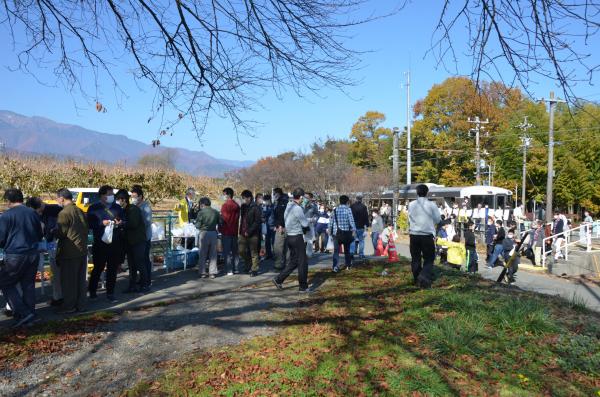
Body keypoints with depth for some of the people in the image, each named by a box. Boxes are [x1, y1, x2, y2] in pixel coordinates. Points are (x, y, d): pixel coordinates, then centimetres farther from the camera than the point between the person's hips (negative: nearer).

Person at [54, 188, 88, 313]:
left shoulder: (64, 213, -14)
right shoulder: (80, 211, 10)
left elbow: (61, 233, -13)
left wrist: (52, 231, 5)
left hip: (69, 252, -7)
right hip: (82, 250, 7)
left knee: (68, 280, 3)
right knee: (80, 279, 12)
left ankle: (69, 306, 10)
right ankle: (80, 305, 19)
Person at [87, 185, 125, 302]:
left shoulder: (117, 207, 10)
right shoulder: (94, 208, 2)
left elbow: (124, 221, 15)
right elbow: (89, 224, -3)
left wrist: (120, 223, -8)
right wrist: (102, 223, -18)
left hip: (115, 244, 3)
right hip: (100, 244, -3)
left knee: (112, 269, 6)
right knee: (98, 268, 6)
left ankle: (110, 293, 15)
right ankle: (92, 291, 27)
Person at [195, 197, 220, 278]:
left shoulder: (201, 212, -10)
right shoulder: (216, 212, 3)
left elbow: (198, 226, -8)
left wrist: (195, 222, 12)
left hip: (204, 233, -3)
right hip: (214, 233, 3)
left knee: (203, 254, 8)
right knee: (213, 254, 10)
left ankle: (202, 272, 11)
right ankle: (212, 272, 11)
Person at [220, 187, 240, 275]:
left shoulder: (225, 205, -12)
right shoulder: (236, 206, 7)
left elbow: (223, 219, -12)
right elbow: (237, 218, 11)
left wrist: (220, 229, 0)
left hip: (226, 231, -6)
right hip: (235, 231, 6)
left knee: (227, 251, -1)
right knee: (235, 251, 12)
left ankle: (229, 270, -2)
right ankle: (236, 269, 16)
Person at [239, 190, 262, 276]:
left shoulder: (255, 208, -10)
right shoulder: (243, 207, 12)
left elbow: (257, 221, -15)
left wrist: (249, 231, -18)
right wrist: (241, 230, 10)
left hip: (253, 234, -7)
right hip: (243, 234, 7)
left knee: (253, 252, 2)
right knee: (241, 250, 8)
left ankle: (254, 269, 13)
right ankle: (248, 265, 30)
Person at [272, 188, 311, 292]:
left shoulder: (288, 206, 8)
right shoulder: (297, 208, -19)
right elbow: (305, 223, -16)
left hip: (289, 236, 8)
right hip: (297, 237, -8)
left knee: (293, 261, 18)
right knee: (302, 262, 3)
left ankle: (278, 279, 14)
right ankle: (303, 286, 11)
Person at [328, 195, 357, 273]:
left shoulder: (335, 210, 2)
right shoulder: (348, 209, -7)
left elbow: (331, 221, 7)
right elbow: (351, 221, -11)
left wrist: (330, 230, 17)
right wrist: (354, 230, -6)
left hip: (336, 232, 1)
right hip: (346, 232, -1)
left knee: (336, 250, -2)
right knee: (347, 249, 15)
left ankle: (335, 266, -15)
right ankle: (348, 265, 26)